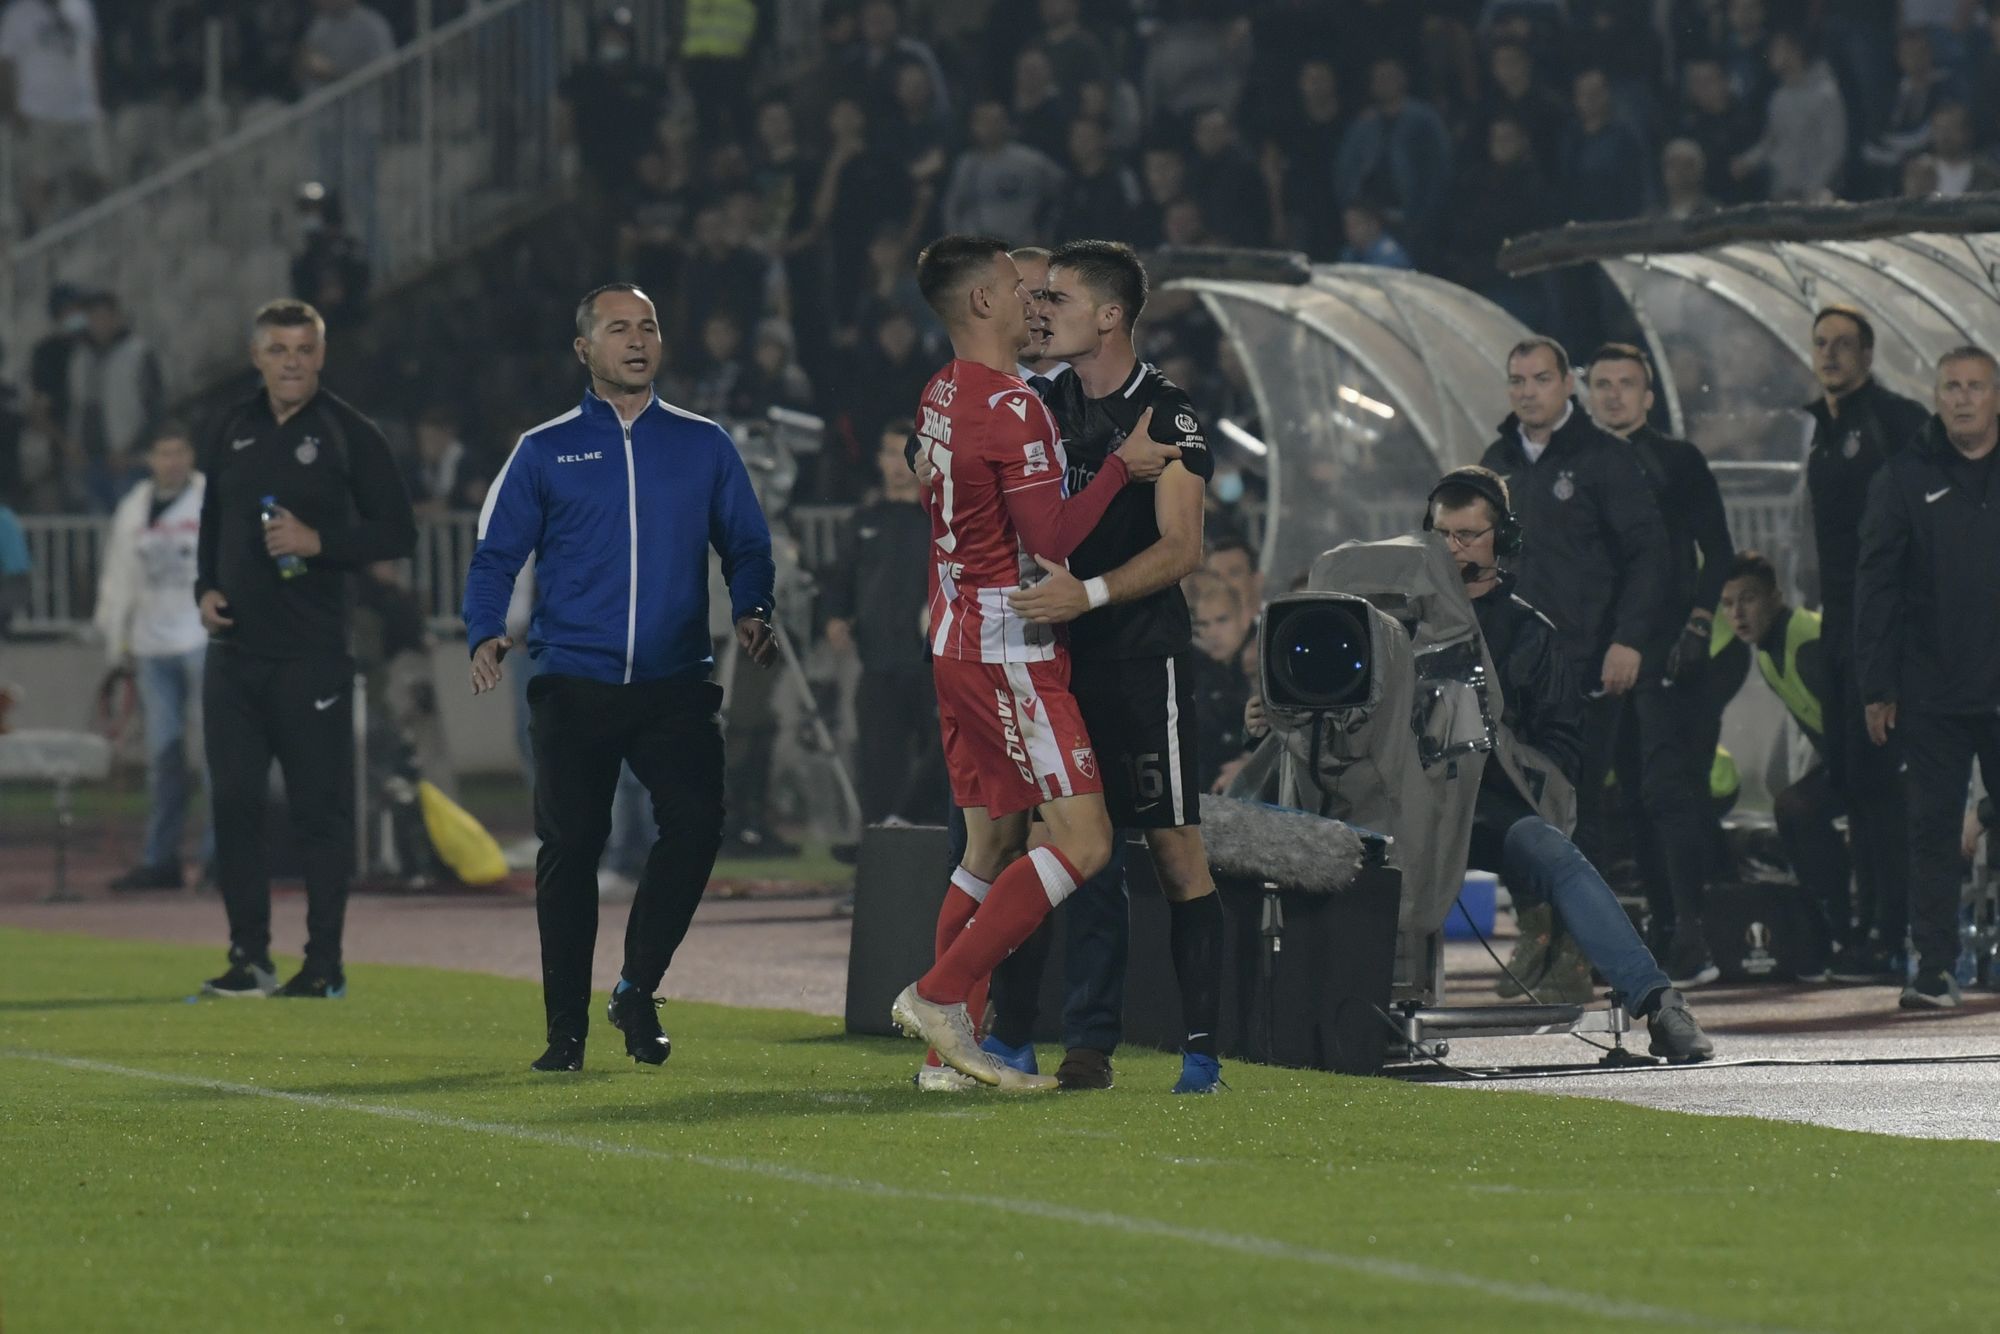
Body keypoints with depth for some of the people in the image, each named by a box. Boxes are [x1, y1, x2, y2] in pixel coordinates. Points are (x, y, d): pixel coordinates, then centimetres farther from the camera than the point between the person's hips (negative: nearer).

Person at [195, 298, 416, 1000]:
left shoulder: (349, 433, -2)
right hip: (235, 650, 5)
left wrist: (318, 541, -15)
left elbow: (398, 532, -3)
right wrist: (206, 588, 7)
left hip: (311, 652, -5)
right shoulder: (233, 431, 12)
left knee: (320, 807, -2)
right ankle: (249, 957, 11)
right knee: (233, 802, 3)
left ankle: (325, 963, 3)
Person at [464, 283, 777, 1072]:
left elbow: (747, 546, 13)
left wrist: (751, 612, -8)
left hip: (676, 683, 1)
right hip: (573, 683, -1)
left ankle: (638, 989, 2)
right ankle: (566, 1030, 8)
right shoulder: (545, 452, 8)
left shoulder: (703, 446, 11)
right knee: (569, 849, -1)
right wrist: (486, 636, -12)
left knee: (696, 824, -17)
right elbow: (496, 556, 6)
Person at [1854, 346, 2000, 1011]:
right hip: (1931, 693, 0)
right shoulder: (1907, 476, 5)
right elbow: (1876, 583, 5)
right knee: (1934, 829, 0)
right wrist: (1877, 686, -1)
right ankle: (1935, 967, 3)